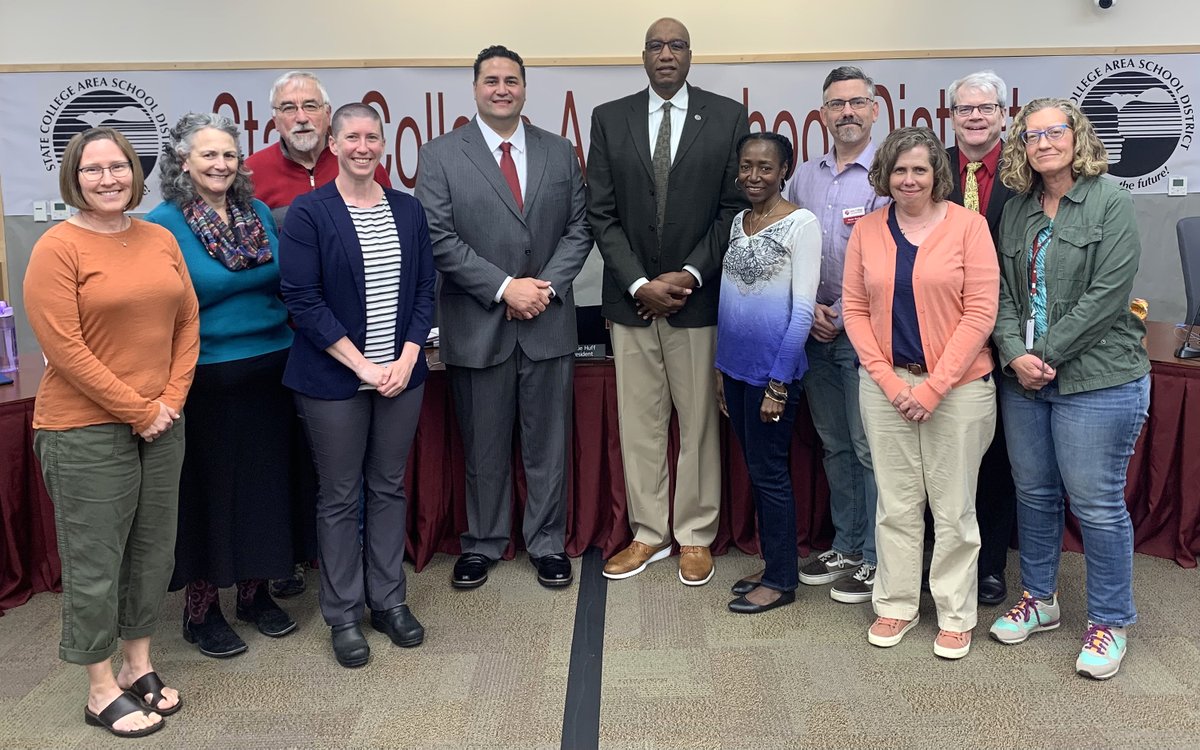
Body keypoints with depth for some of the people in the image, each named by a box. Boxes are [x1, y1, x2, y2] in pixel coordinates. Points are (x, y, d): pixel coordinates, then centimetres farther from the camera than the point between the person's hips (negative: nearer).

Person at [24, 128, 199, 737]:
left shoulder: (161, 240, 7)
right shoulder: (58, 248, -9)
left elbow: (188, 323, 9)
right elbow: (64, 348, -14)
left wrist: (172, 398, -2)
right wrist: (137, 411, -13)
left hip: (161, 424, 6)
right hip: (86, 430, -5)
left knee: (153, 550, 14)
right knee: (95, 562, 5)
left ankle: (138, 666, 31)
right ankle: (102, 692, 20)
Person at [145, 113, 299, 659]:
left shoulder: (260, 213, 6)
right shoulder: (162, 224, -8)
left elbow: (287, 282, 12)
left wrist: (293, 351, 6)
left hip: (271, 368, 5)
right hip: (207, 378, -5)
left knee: (267, 481, 13)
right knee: (208, 489, 6)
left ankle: (255, 590, 30)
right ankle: (200, 609, 23)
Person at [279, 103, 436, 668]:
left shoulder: (408, 210, 6)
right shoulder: (308, 213, -6)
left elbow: (424, 291, 7)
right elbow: (303, 301, -11)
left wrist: (406, 359, -6)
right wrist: (362, 365, -15)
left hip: (401, 374, 4)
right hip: (333, 380, -4)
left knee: (389, 488, 13)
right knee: (339, 497, 7)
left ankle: (388, 601, 27)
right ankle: (343, 615, 20)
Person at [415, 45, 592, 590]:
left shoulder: (560, 153, 8)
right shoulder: (440, 155, 0)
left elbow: (579, 228, 5)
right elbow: (439, 239, -8)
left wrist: (547, 285, -10)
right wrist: (504, 288, -14)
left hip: (549, 322, 2)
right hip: (477, 326, -2)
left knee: (548, 443, 10)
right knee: (484, 447, 10)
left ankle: (547, 543, 24)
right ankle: (482, 544, 26)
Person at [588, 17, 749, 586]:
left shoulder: (728, 117, 2)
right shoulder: (609, 119, 6)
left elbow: (735, 208, -1)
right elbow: (601, 213, 2)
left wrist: (689, 276, -11)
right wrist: (639, 284, -8)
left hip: (698, 297, -1)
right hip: (630, 298, 2)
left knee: (698, 422, 6)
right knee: (639, 422, 8)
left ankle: (695, 536, 20)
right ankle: (649, 533, 22)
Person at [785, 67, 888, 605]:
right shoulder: (804, 177, 11)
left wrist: (841, 314, -11)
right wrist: (808, 307, -1)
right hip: (816, 332, 6)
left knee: (871, 449, -1)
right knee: (834, 445, 14)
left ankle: (876, 557, 11)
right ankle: (846, 545, 27)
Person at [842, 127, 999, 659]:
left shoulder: (967, 225, -4)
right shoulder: (866, 231, 5)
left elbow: (980, 311, -8)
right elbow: (854, 309, 5)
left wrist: (934, 386, -12)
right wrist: (888, 380, -6)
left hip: (957, 387, -2)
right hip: (886, 384, 3)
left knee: (953, 509, 5)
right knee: (896, 504, 10)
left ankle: (956, 615, 21)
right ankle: (895, 605, 26)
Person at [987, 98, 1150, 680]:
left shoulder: (1111, 205, -5)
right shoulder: (1016, 211, 11)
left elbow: (1107, 295, -14)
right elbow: (1002, 293, 6)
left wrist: (1046, 355, -15)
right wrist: (1015, 354, -10)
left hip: (1097, 380, -5)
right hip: (1023, 379, 6)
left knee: (1097, 503, 1)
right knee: (1034, 493, 15)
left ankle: (1110, 622, 18)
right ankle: (1039, 598, 33)